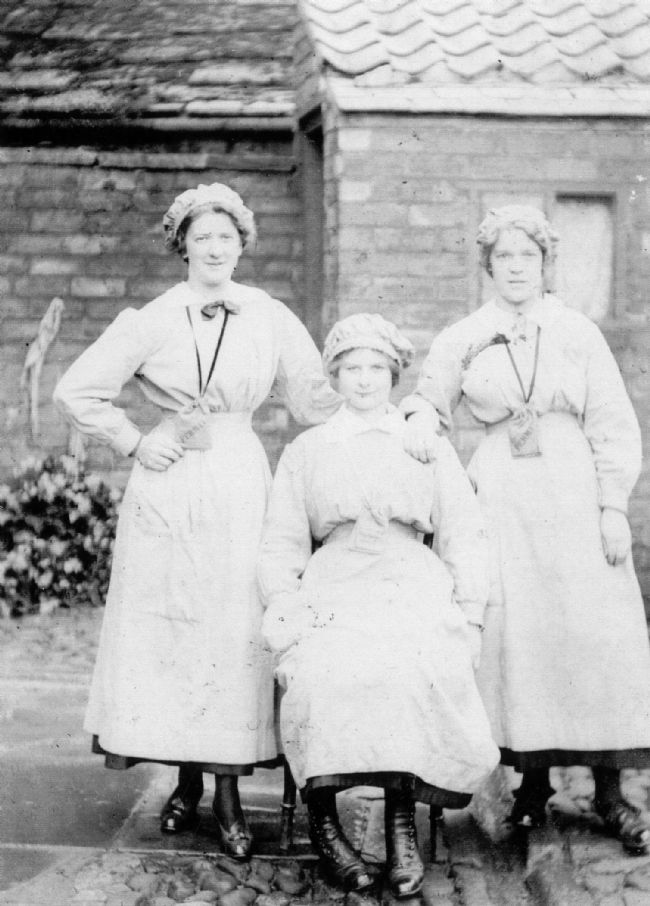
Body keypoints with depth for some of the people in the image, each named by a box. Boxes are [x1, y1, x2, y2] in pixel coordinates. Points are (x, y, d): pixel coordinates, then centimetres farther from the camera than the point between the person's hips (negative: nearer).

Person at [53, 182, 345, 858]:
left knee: (235, 630, -2)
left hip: (240, 485, 0)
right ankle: (186, 778, 16)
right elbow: (76, 392, 4)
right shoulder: (150, 321, 1)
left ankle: (228, 789, 5)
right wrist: (133, 444, -1)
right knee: (166, 627, 2)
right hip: (166, 488, 0)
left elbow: (315, 399, 9)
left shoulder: (271, 319, 4)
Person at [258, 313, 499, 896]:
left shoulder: (430, 447, 23)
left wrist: (470, 617, 1)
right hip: (333, 585, 0)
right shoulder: (305, 452, 23)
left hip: (414, 584, 0)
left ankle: (402, 820, -29)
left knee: (415, 672, -35)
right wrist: (284, 608, -2)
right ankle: (322, 817, -25)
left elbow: (464, 536, 16)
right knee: (324, 673, -34)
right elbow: (281, 544, 17)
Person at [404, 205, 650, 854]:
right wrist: (421, 424, -6)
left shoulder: (578, 332, 5)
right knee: (513, 637, 0)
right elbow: (427, 402, 18)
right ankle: (533, 781, 13)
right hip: (500, 497, 1)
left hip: (574, 493, -1)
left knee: (595, 636, -3)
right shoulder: (462, 340, 7)